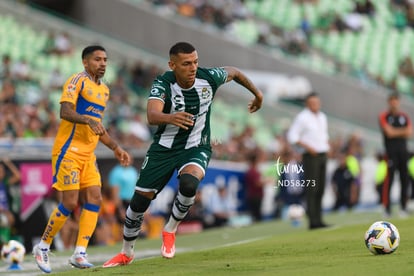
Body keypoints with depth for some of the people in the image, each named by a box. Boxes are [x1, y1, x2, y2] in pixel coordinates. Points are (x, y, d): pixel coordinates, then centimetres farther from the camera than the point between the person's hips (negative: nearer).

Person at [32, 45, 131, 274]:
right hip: (68, 150, -8)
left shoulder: (104, 90, 18)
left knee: (94, 199, -5)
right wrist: (88, 120, -35)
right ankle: (42, 247, 6)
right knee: (70, 202, -10)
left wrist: (115, 148, 20)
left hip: (88, 153, 8)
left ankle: (79, 254, -4)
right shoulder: (78, 81, -7)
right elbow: (65, 111, -20)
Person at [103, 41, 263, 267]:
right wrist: (170, 117, -65)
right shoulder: (162, 84, -24)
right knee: (139, 201, 4)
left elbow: (233, 72, 7)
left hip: (196, 148, 0)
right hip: (164, 148, 0)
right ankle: (126, 253, 30)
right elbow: (152, 116, -43)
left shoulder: (208, 78, -16)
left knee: (188, 183, -32)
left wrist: (257, 93, 22)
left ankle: (170, 231, -4)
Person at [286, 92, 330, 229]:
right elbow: (292, 136, -10)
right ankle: (313, 221, -14)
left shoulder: (322, 117, 16)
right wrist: (307, 146, -17)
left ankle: (318, 219, 12)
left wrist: (326, 145, 11)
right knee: (311, 189, -11)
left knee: (320, 188, 8)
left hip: (323, 155, 7)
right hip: (311, 156, -7)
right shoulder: (302, 117, -7)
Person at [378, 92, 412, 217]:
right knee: (389, 177, -10)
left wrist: (395, 132, -9)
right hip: (391, 151, -5)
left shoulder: (404, 116, 13)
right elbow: (389, 132, -11)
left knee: (405, 178, 3)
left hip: (403, 150, 5)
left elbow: (409, 133, 2)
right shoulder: (384, 116, 0)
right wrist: (403, 131, -1)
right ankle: (386, 207, -8)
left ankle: (403, 207, 9)